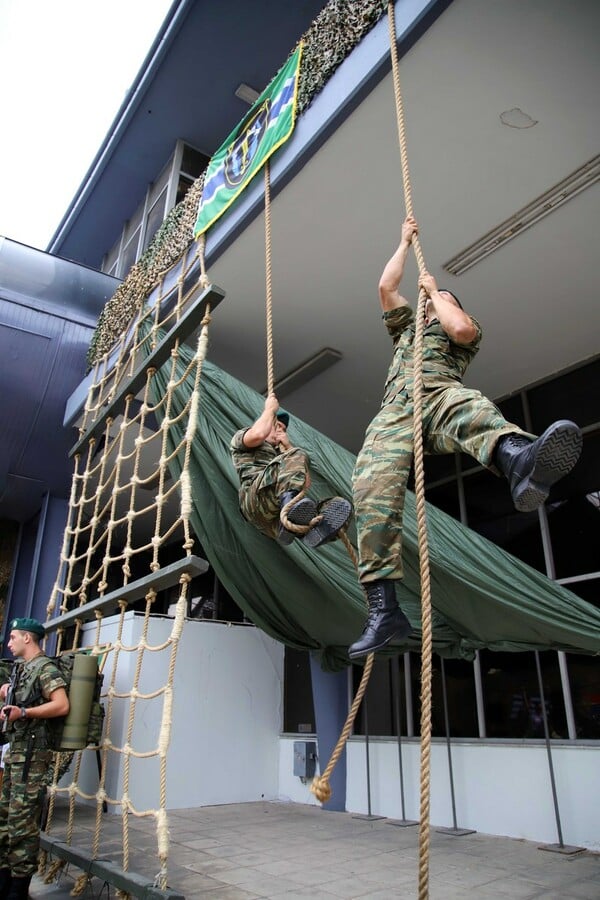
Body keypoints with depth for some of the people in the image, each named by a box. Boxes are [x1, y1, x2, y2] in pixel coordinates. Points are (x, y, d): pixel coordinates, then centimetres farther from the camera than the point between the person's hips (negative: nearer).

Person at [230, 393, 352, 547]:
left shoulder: (281, 454, 42)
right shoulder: (240, 437, 28)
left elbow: (306, 483, 24)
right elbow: (258, 434, -1)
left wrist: (288, 446, 19)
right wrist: (270, 408, 17)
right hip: (257, 494, -5)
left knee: (339, 505, -18)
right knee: (295, 457, -23)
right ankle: (289, 498, -51)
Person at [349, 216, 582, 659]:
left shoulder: (468, 327, 32)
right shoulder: (407, 326, 44)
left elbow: (459, 327, 7)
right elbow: (386, 285, 35)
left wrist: (434, 290, 24)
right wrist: (406, 241, 47)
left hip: (439, 393, -2)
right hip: (395, 410, 3)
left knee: (470, 406, -42)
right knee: (372, 486, -28)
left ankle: (521, 461, -80)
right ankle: (384, 609, -37)